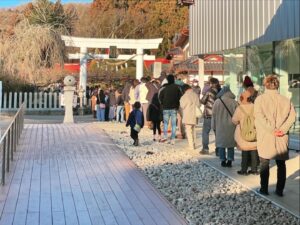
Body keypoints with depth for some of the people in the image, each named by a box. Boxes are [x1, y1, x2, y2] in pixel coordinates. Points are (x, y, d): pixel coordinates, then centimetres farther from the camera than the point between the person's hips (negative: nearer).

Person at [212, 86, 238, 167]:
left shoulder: (217, 102, -4)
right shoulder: (234, 102, -5)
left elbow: (213, 115, 1)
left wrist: (214, 127, 10)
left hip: (220, 126, 0)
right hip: (231, 126, 0)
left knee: (221, 143, 9)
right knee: (231, 143, 9)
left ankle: (223, 160, 9)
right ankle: (230, 160, 7)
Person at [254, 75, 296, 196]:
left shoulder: (260, 99, -6)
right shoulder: (286, 100, 2)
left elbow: (259, 116, -17)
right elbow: (292, 116, -7)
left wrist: (272, 129, -15)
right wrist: (282, 129, -11)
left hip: (265, 137, -2)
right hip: (281, 138, 2)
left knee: (264, 164, 9)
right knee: (281, 164, 11)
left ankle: (264, 189, 14)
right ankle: (280, 190, 15)